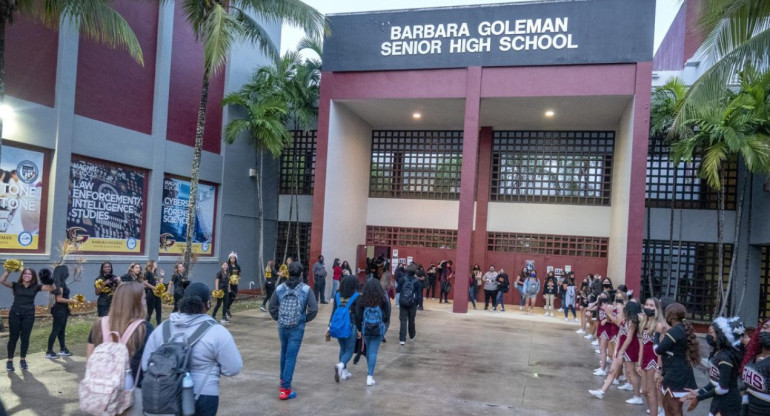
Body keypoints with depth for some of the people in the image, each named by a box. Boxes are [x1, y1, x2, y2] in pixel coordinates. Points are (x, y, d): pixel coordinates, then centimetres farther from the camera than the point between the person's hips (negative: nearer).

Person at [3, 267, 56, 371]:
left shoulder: (35, 287, 3)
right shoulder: (16, 285, 3)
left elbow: (52, 288, -5)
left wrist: (49, 280, -23)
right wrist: (8, 271, -21)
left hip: (28, 315, 1)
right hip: (15, 314, -1)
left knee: (25, 338, 6)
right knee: (13, 338, 4)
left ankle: (23, 360, 20)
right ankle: (10, 361, 14)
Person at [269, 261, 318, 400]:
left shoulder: (280, 288, -4)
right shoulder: (306, 289, -11)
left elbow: (272, 307, 1)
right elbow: (314, 309, -14)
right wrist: (305, 319, 3)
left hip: (282, 326, 3)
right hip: (297, 328, -3)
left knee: (284, 352, 24)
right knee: (291, 356, 0)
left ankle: (283, 379, 42)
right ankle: (285, 389, -2)